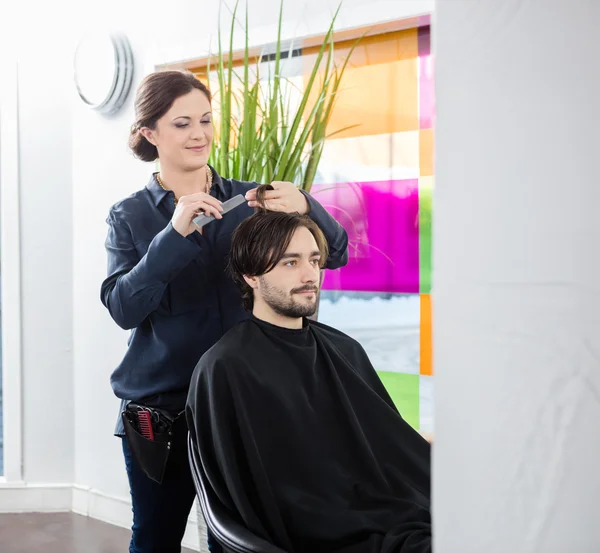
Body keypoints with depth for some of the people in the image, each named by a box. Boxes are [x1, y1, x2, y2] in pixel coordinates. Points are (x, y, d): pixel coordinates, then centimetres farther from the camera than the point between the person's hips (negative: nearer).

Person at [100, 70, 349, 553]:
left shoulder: (248, 201, 4)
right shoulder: (130, 216, 3)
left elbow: (335, 254, -5)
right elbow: (124, 308, -12)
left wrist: (305, 206, -25)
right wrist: (175, 234, -24)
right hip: (158, 411, 0)